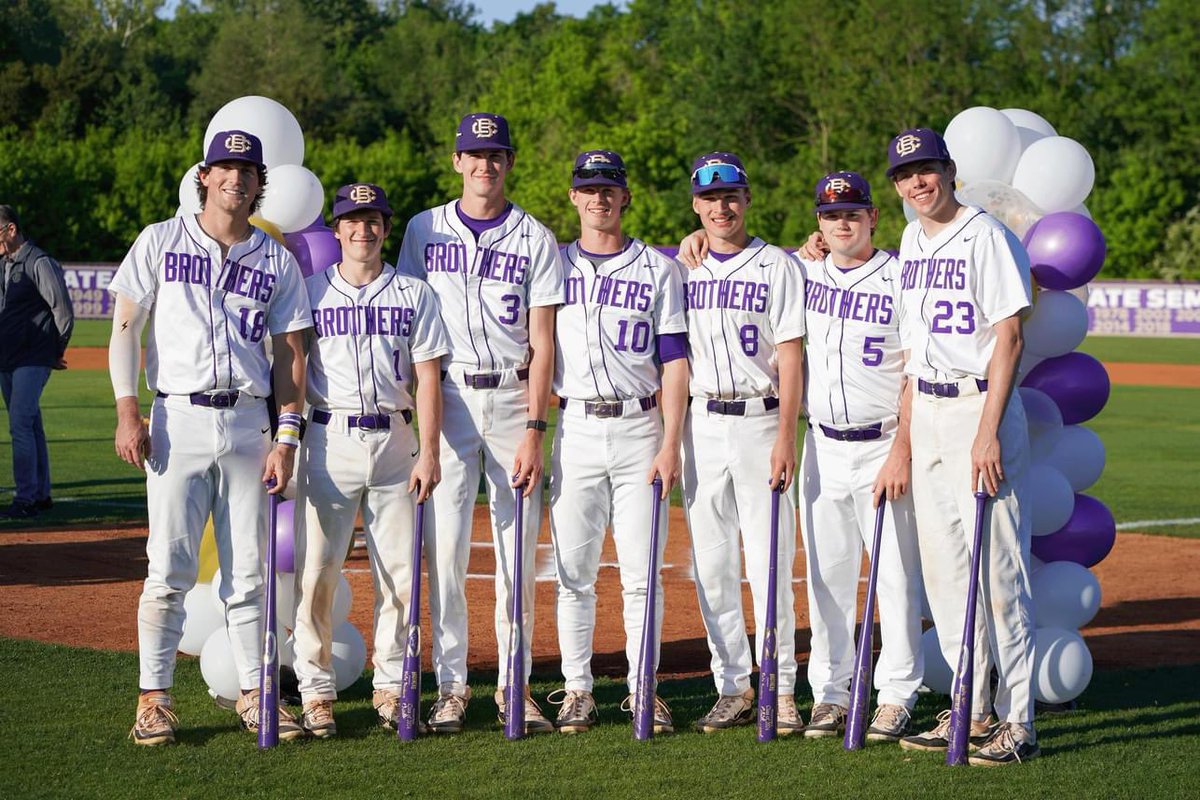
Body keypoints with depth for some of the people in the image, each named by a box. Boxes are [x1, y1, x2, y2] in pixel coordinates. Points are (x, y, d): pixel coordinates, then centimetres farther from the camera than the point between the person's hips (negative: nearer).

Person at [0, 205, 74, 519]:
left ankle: (25, 499, -12)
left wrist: (57, 353, -5)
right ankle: (41, 495, 18)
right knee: (30, 427, 12)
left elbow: (64, 310, -13)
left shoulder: (39, 263, -12)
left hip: (32, 360, -8)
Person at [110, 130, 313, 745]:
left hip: (248, 423, 2)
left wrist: (287, 436, 1)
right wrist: (127, 411, -8)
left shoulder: (276, 260, 10)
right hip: (178, 420, -2)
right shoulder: (160, 242, 6)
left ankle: (253, 694, 13)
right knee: (170, 568, -5)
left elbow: (290, 353, 9)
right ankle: (154, 700, 1)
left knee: (249, 569, 4)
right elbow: (126, 327, 3)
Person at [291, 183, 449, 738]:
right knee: (315, 569, -5)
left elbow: (428, 377, 4)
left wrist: (429, 452, -5)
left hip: (395, 439, 1)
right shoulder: (309, 293, 7)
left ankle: (391, 687, 12)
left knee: (398, 572, 3)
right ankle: (316, 691, 2)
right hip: (328, 439, -1)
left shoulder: (414, 295, 9)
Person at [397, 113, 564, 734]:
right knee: (444, 546, -4)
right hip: (449, 397, 0)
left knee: (518, 551, 2)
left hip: (515, 398, 0)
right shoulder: (425, 230, 7)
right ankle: (451, 687, 3)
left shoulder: (535, 239, 3)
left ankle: (514, 685, 10)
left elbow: (542, 345, -2)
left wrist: (533, 432, -10)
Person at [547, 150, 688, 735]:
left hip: (640, 428, -1)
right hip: (575, 429, 1)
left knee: (641, 572, -1)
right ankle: (577, 690, 9)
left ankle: (643, 689, 7)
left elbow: (674, 361, 2)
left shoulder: (658, 269, 6)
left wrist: (670, 445, -7)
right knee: (573, 571, 1)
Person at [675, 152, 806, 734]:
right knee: (712, 564, 5)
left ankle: (782, 691, 1)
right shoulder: (682, 271, 11)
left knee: (770, 564, -5)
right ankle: (733, 688, 12)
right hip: (701, 423, 4)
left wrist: (785, 437, -13)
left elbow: (790, 357, -5)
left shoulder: (777, 266, 1)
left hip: (761, 420, -4)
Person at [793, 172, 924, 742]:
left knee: (896, 574, -3)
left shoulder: (900, 281, -6)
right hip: (823, 447, 4)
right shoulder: (804, 275, 8)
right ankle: (830, 693, 14)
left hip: (883, 447, -4)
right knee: (826, 576, 7)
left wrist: (900, 454, -16)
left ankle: (896, 697, 5)